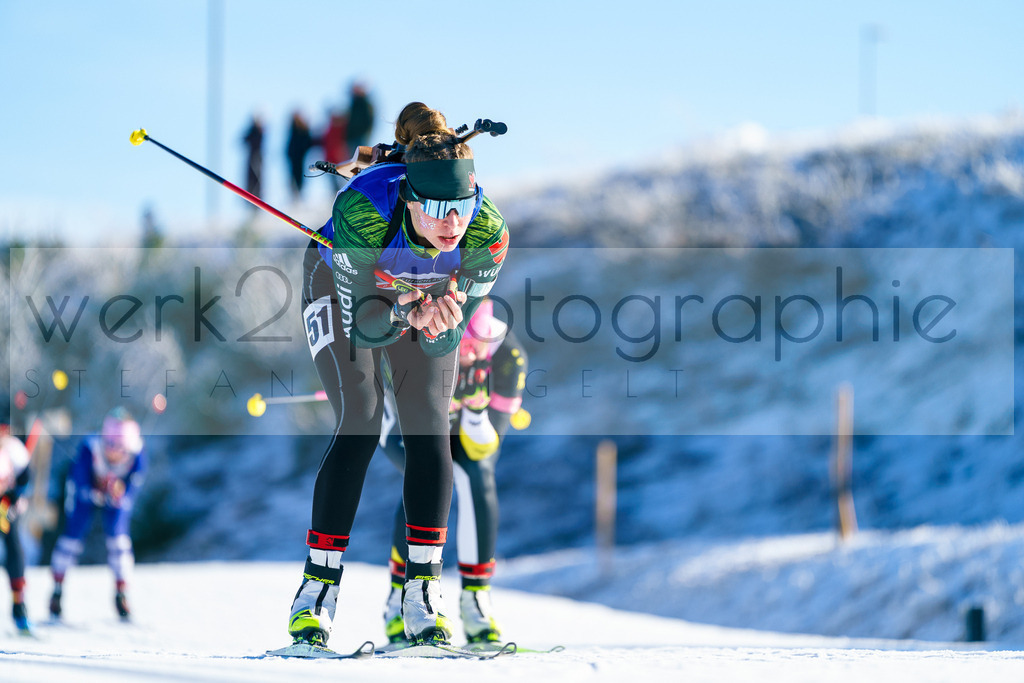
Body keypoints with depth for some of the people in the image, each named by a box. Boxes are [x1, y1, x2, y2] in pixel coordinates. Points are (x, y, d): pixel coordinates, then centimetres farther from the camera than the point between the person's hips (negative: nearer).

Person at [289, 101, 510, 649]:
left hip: (433, 292, 2)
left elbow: (444, 341, -25)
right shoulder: (363, 209, -42)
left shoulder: (488, 231, -35)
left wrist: (440, 319, -47)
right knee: (361, 421, -17)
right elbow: (363, 327, -35)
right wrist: (411, 314, -53)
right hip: (344, 284, -2)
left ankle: (422, 593, -7)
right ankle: (317, 588, -12)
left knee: (429, 427, -12)